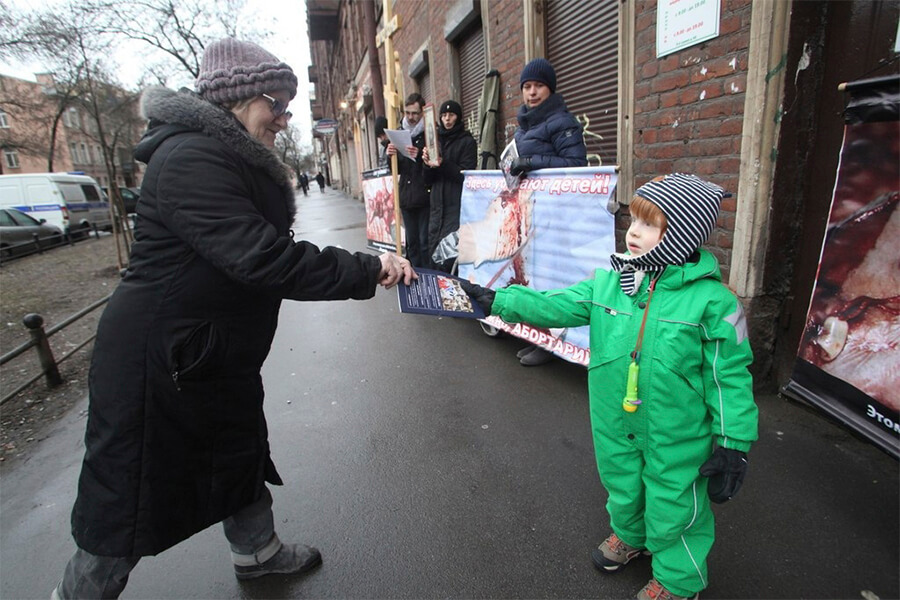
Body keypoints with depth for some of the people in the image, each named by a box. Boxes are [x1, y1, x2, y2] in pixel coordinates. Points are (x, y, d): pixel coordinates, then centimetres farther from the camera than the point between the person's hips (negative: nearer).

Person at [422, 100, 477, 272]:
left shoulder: (467, 141, 4)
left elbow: (466, 174, -9)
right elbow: (428, 181, 14)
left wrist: (443, 164, -22)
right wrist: (428, 165, -7)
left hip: (457, 207, -5)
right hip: (437, 207, 5)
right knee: (433, 256, 3)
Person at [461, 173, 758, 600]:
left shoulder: (711, 299, -18)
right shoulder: (609, 282, -6)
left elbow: (729, 377, -12)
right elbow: (555, 305, -6)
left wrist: (731, 445, -9)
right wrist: (494, 300, -14)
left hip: (676, 437, -4)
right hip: (615, 427, 5)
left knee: (672, 508, 14)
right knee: (622, 488, 27)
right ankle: (630, 536, 59)